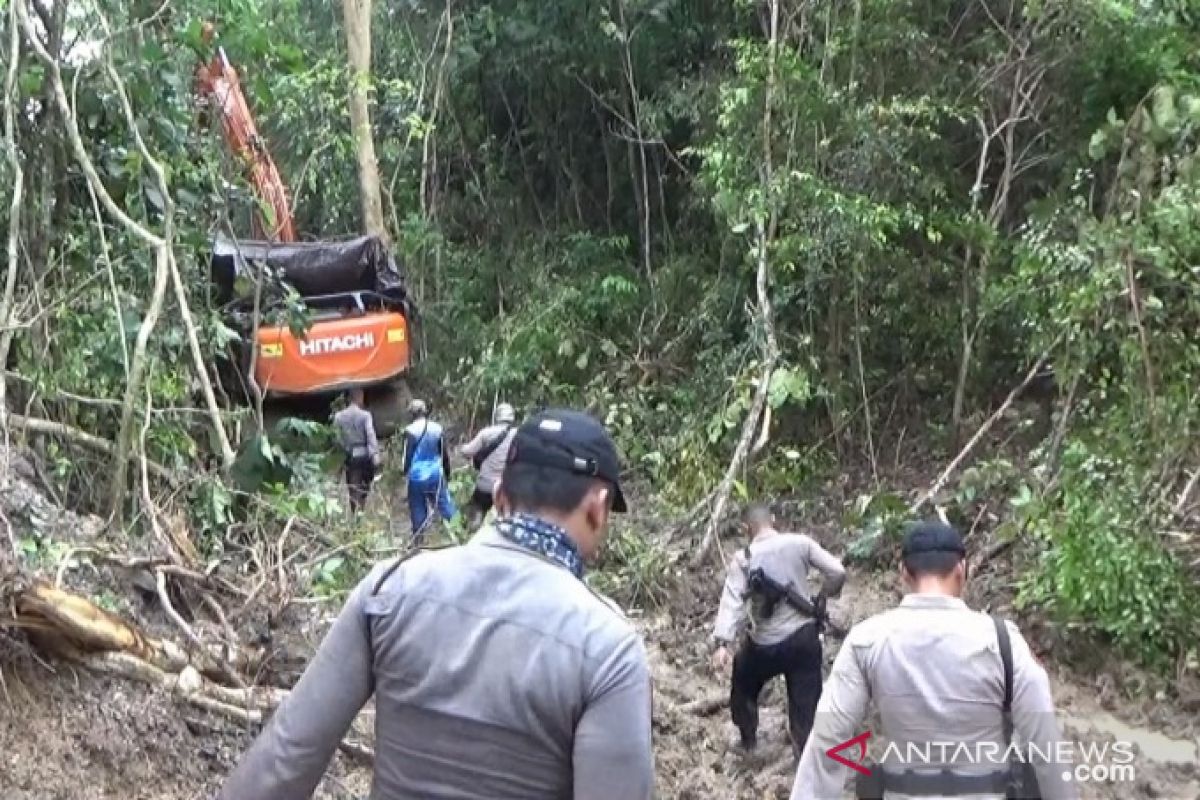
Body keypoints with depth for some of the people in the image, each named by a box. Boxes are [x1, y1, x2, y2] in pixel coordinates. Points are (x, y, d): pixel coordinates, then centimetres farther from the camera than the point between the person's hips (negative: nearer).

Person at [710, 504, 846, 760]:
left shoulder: (744, 559, -9)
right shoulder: (800, 543, -5)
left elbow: (732, 600, -18)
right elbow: (837, 572, -8)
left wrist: (723, 643, -24)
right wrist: (823, 596, 12)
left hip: (766, 644, -1)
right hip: (804, 636, 1)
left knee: (743, 687, 27)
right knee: (805, 701, 10)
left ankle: (748, 740, 41)